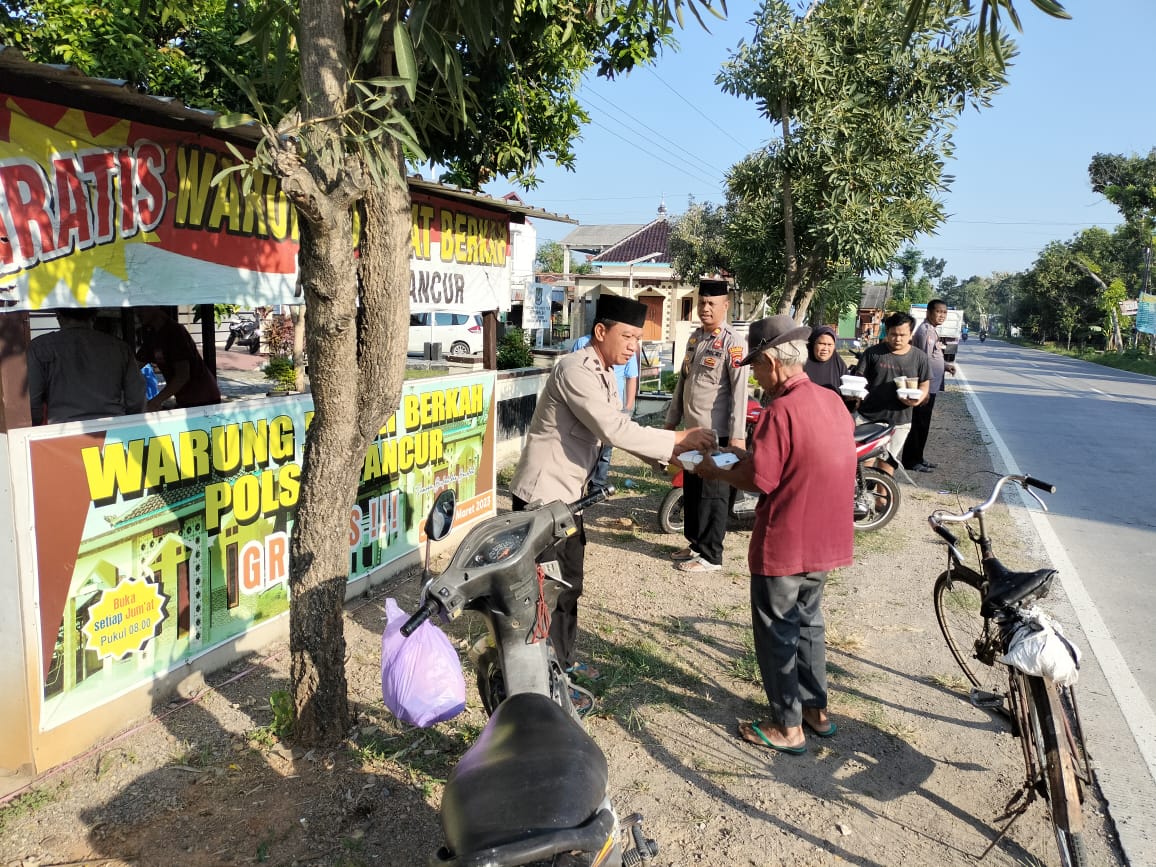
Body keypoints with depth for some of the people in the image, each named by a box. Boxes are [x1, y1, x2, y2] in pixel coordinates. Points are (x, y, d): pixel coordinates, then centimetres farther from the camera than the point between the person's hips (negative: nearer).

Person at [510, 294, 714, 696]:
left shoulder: (603, 375, 10)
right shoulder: (576, 370, -22)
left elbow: (618, 430, 11)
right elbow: (614, 431, -29)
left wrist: (670, 455, -1)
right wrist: (678, 439, -23)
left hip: (567, 493, 10)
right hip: (541, 493, -10)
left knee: (568, 583, 19)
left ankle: (562, 664, 35)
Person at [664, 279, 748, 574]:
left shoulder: (732, 342, -13)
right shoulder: (695, 337, 11)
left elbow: (740, 391, -18)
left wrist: (737, 435, -22)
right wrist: (672, 419, 19)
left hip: (717, 433, -8)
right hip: (692, 429, 8)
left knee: (712, 495, 1)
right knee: (691, 491, 17)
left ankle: (711, 556, 12)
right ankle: (696, 543, 32)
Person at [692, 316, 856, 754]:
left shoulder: (781, 410, -23)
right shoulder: (833, 401, 3)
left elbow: (758, 480, -21)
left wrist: (714, 471, -4)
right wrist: (752, 453, 13)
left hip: (784, 545, -8)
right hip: (825, 540, 8)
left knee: (777, 632, 8)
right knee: (808, 621, 23)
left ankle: (788, 726, 20)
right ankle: (816, 709, 36)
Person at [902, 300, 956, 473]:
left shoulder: (932, 330, 15)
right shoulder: (925, 330, -16)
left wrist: (945, 365, 10)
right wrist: (924, 389, -23)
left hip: (931, 386, 10)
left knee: (923, 425, 15)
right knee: (918, 424, -4)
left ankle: (917, 457, 23)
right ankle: (911, 461, 3)